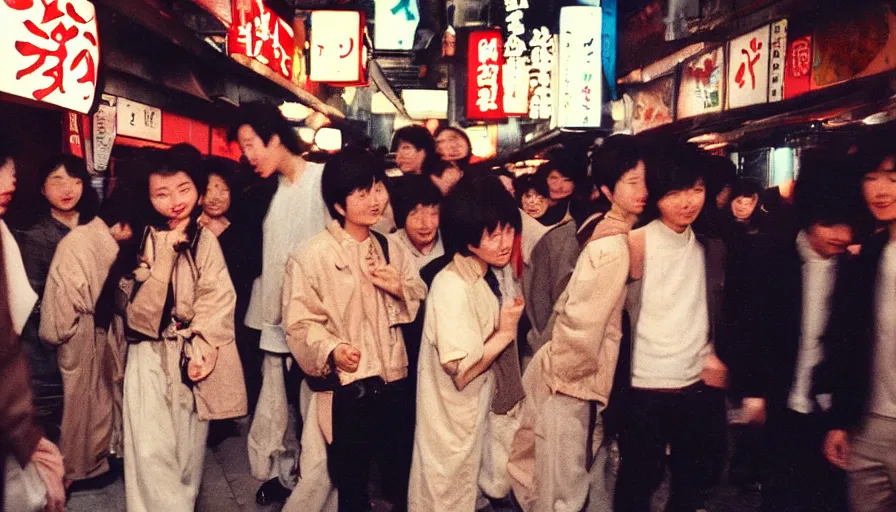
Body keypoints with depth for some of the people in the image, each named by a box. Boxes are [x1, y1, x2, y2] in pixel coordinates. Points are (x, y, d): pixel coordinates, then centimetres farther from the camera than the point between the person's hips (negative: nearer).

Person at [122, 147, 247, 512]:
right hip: (151, 355, -1)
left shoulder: (205, 239, 2)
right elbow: (141, 310, -12)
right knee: (151, 450, -6)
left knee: (190, 448, 10)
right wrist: (166, 251, -18)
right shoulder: (143, 239, -1)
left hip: (192, 352, 1)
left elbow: (218, 299, -4)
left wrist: (201, 350, -15)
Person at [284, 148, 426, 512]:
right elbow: (300, 324, -13)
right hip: (346, 390, -4)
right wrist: (331, 351, -29)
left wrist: (401, 289, -7)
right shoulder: (311, 256, -8)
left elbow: (422, 305, 13)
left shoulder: (392, 249, 10)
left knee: (404, 482, 16)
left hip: (395, 384, 5)